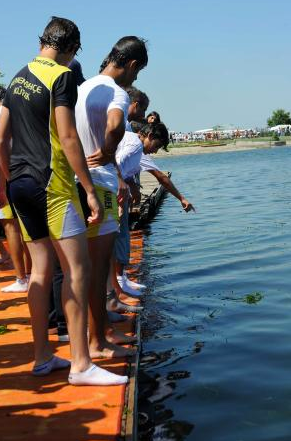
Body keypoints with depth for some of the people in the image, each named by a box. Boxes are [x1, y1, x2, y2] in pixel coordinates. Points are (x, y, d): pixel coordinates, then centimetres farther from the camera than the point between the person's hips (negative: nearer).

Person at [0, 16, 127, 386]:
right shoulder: (62, 76, -7)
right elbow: (68, 137, -15)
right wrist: (90, 190, -12)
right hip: (51, 182, -8)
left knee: (41, 269, 12)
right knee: (77, 268, -7)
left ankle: (42, 357, 18)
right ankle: (80, 365, -7)